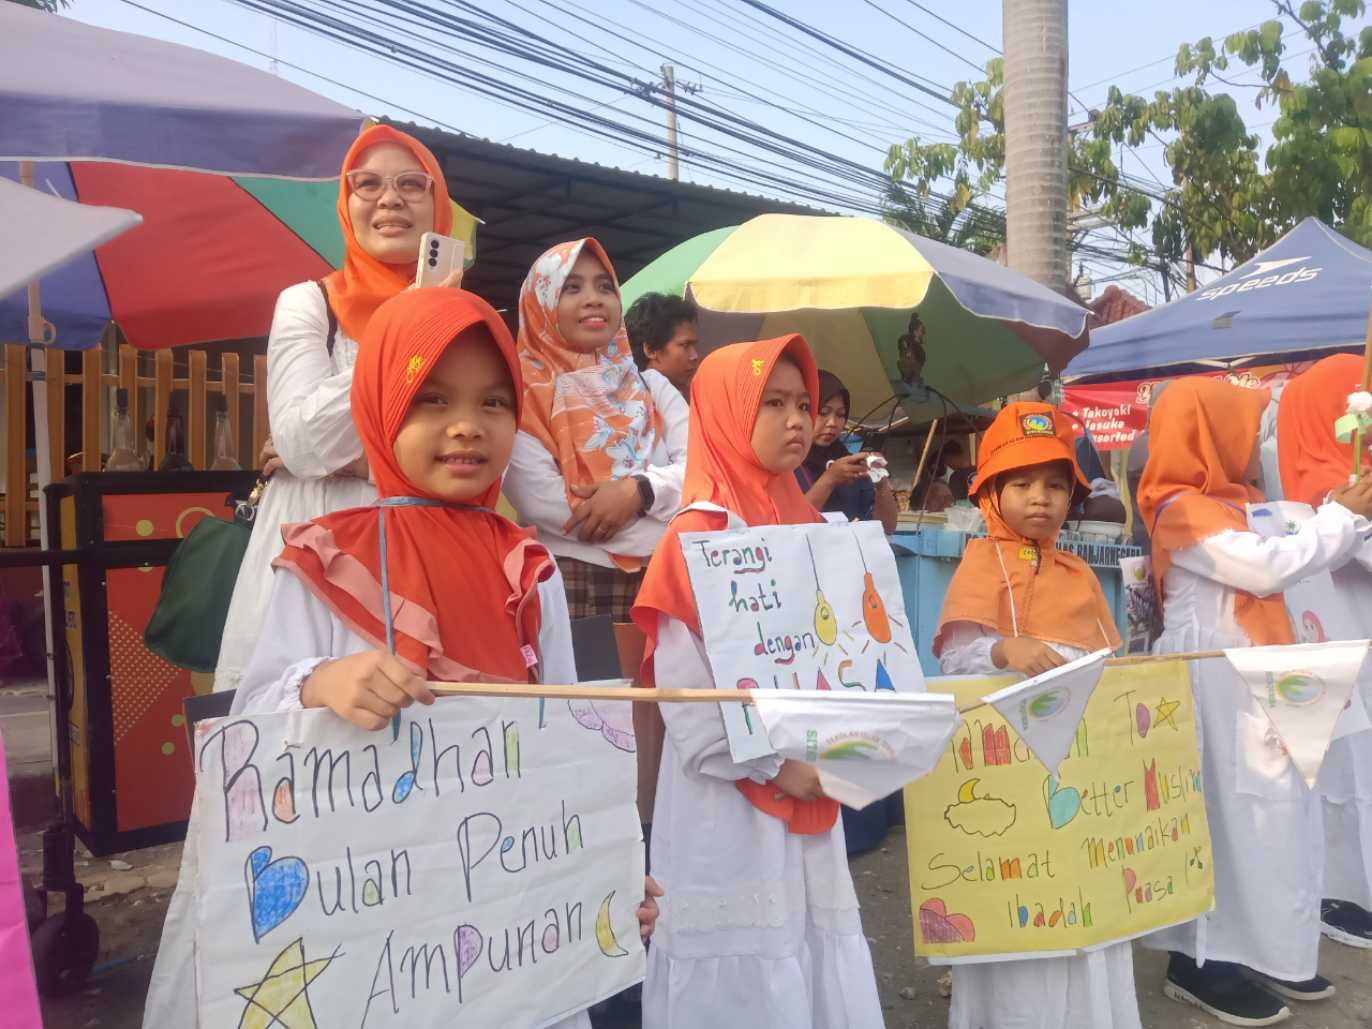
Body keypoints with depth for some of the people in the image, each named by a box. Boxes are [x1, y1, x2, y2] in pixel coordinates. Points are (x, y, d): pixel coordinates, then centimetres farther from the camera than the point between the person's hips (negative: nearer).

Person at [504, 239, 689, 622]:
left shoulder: (655, 388, 13)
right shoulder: (525, 395, -2)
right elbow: (538, 499, -16)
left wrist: (639, 490, -21)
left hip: (663, 583, 4)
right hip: (570, 586, -4)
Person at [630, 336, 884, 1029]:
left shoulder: (810, 531, 9)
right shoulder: (698, 538, -12)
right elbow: (689, 705, -17)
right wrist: (776, 765, -16)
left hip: (809, 799, 7)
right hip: (731, 812, -6)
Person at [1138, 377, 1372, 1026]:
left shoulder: (1229, 506, 15)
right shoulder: (1183, 509, -14)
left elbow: (1285, 565, 21)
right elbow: (1267, 568, -20)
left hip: (1255, 677, 9)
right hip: (1214, 678, -9)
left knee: (1273, 808, 12)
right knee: (1222, 810, -4)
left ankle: (1261, 948, 23)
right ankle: (1202, 959, 6)